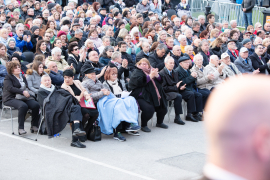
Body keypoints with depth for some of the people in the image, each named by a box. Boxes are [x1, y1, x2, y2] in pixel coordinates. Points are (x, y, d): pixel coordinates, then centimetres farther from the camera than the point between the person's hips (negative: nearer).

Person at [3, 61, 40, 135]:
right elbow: (10, 88, -13)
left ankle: (34, 126, -15)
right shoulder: (8, 78, 3)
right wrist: (22, 92, -22)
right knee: (23, 106, -37)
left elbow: (27, 87, 20)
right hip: (11, 98, -6)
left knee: (36, 105, -22)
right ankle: (20, 128, -32)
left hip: (24, 98, 6)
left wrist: (27, 92, -5)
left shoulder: (23, 77, 23)